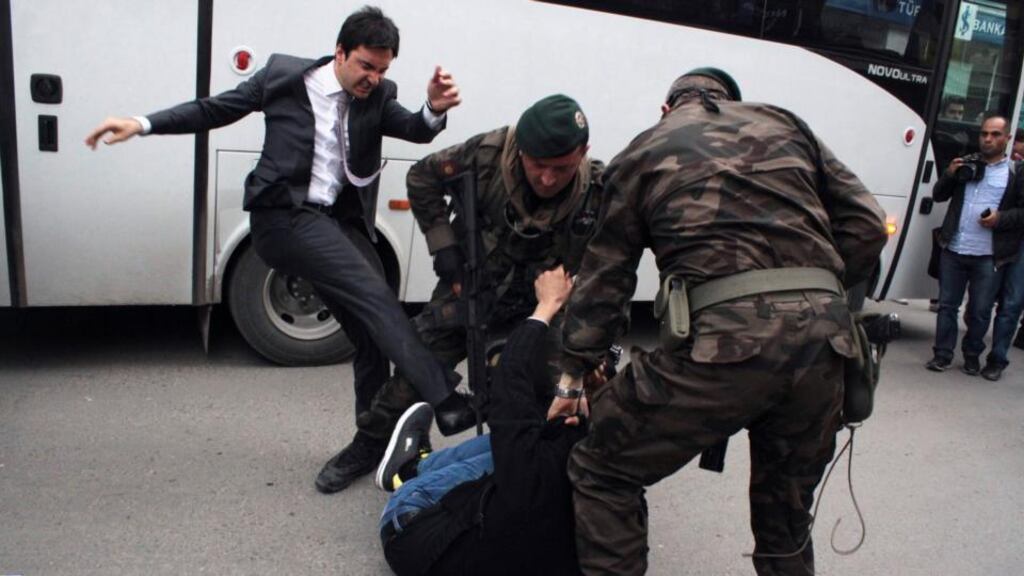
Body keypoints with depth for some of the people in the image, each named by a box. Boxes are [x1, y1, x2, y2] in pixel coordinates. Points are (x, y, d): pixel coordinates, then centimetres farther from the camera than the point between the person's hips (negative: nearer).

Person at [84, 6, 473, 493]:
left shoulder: (378, 97, 7)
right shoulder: (283, 74, 1)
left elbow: (414, 130, -9)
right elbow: (214, 109, 9)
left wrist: (435, 109, -32)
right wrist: (142, 124, 1)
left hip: (340, 224, 5)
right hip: (285, 216, -5)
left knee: (373, 333, 4)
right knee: (376, 297, -23)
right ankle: (445, 401, -25)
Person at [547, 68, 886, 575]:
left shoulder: (645, 151, 18)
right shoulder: (784, 125, 24)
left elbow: (603, 275, 16)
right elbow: (866, 226, 16)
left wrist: (573, 375, 21)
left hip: (723, 339, -4)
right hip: (823, 340, 5)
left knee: (600, 472, 13)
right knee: (786, 509, 25)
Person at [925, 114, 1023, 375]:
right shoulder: (965, 163, 10)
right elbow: (938, 196, 12)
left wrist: (1000, 219, -14)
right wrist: (949, 175, -5)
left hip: (989, 257, -2)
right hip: (953, 251, 3)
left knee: (980, 311, 7)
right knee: (947, 305, 8)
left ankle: (972, 355, 23)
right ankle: (943, 354, 16)